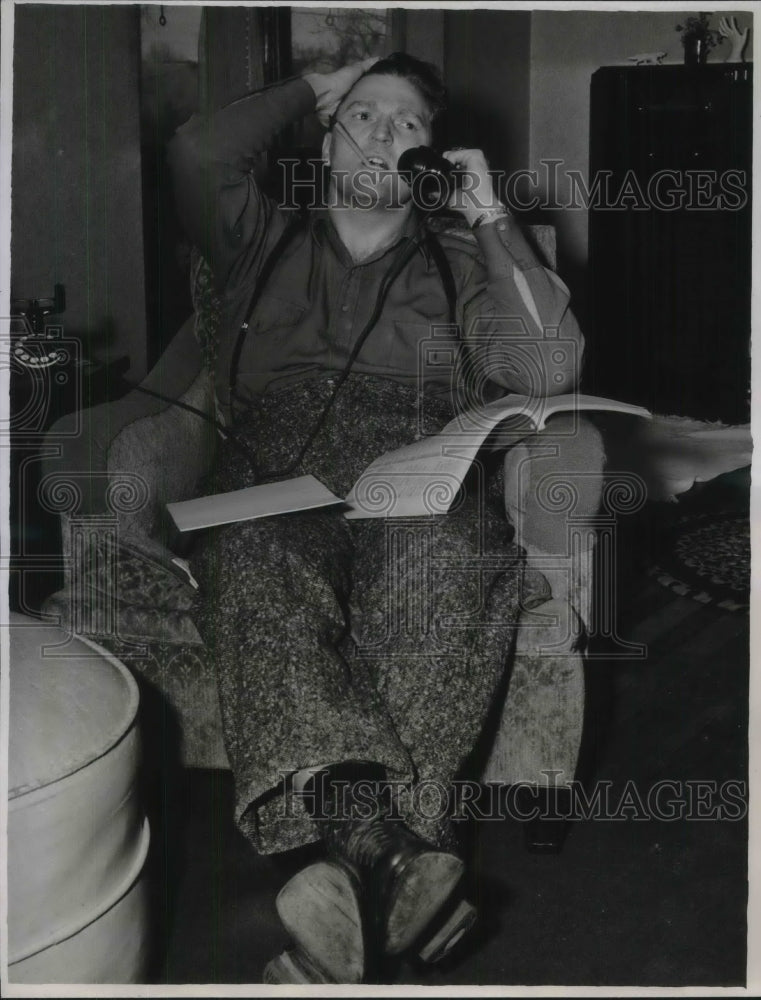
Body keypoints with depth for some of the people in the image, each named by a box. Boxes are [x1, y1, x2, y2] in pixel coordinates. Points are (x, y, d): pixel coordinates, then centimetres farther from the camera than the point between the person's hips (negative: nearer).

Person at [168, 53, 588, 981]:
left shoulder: (459, 267, 24)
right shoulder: (265, 246, 28)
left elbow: (549, 367, 7)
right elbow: (197, 152, 8)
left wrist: (490, 218, 10)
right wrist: (314, 86, 22)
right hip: (276, 489, 1)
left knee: (440, 558, -38)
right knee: (257, 565, -37)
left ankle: (357, 859, -47)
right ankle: (389, 846, -55)